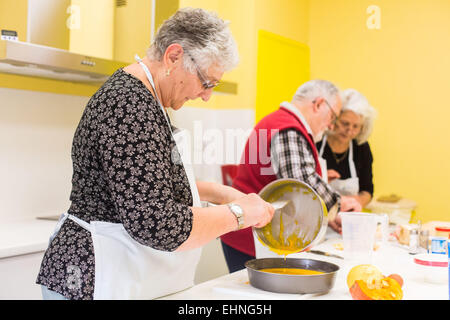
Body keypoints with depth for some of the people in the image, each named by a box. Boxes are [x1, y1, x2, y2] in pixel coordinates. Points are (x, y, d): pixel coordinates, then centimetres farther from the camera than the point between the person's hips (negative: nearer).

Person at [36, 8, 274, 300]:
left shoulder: (138, 97, 8)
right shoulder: (131, 107, -24)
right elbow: (157, 225, -30)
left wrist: (218, 192, 9)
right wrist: (237, 213, -16)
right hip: (103, 284, -10)